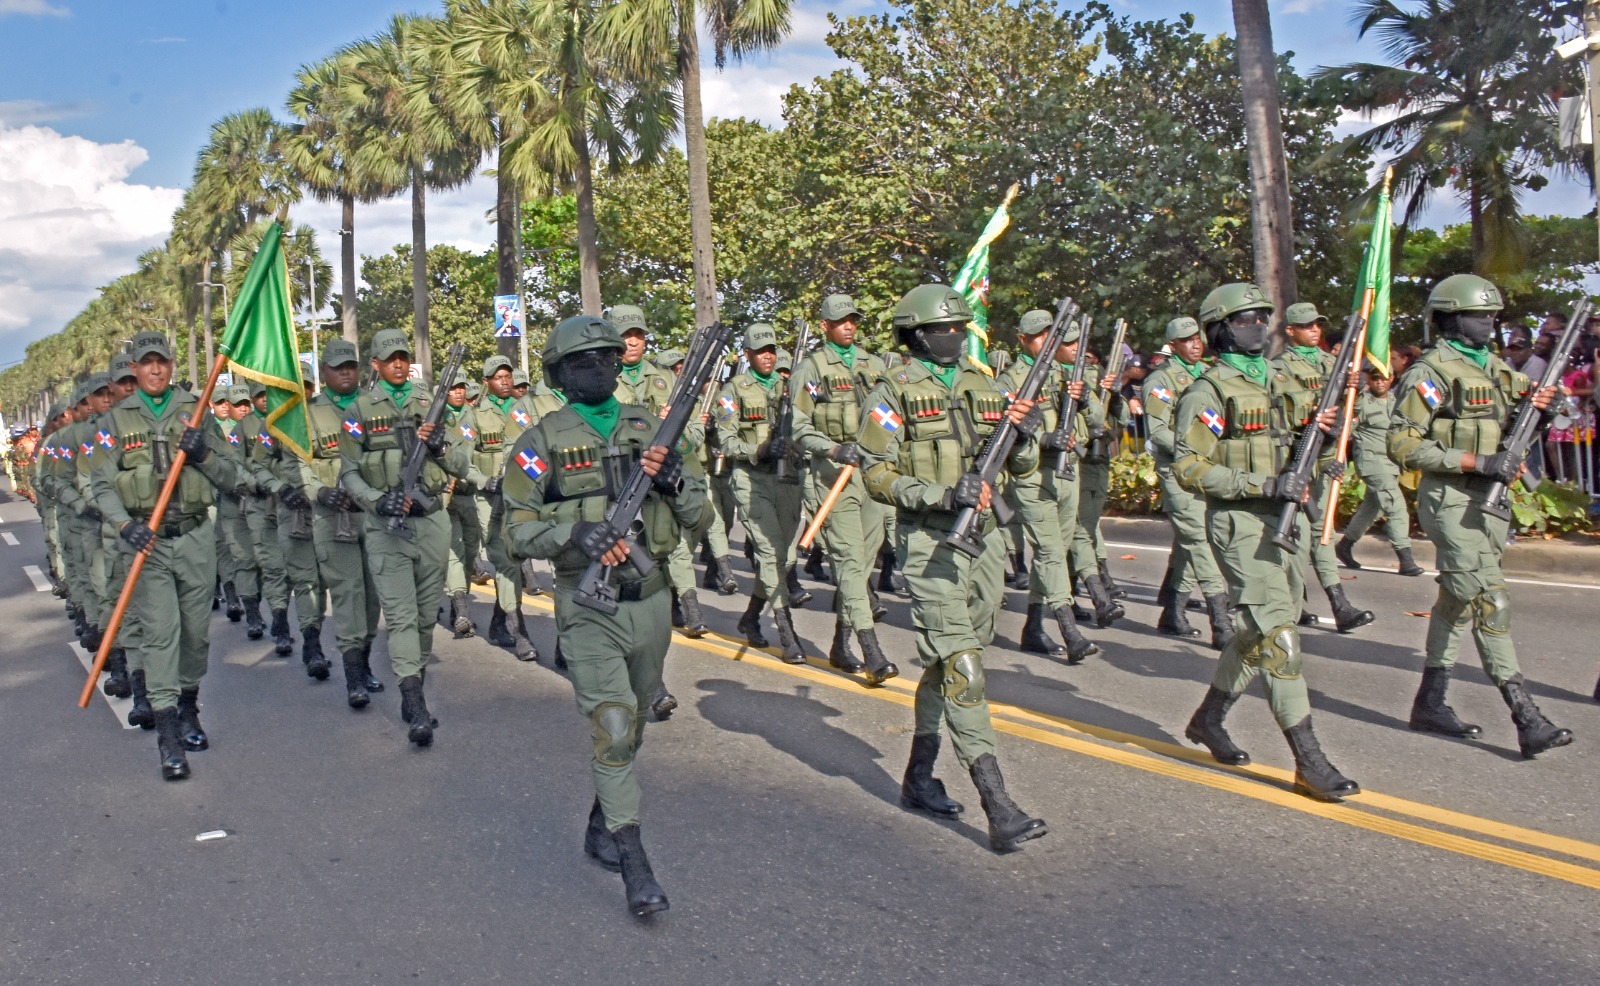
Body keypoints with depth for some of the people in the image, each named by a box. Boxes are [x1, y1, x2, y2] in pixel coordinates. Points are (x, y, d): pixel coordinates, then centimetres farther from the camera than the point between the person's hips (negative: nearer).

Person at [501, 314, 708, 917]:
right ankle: (634, 865, -2)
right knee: (613, 731, -10)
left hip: (651, 602, 5)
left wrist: (675, 482, -13)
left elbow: (700, 522, 7)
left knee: (632, 728, 17)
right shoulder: (542, 442, -3)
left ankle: (601, 827, 37)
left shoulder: (649, 430, 7)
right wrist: (573, 532, -24)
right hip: (590, 608, -4)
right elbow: (517, 531, -6)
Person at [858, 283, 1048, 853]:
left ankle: (918, 777, 29)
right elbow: (877, 476, -10)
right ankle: (999, 809, -14)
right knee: (962, 669, -12)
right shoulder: (895, 394, -4)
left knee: (945, 663, 14)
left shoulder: (983, 388, 13)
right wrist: (943, 494, -22)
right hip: (929, 541, -6)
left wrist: (1024, 433, -7)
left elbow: (1021, 469, 15)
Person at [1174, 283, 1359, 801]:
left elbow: (1301, 443, 24)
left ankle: (1207, 718, 32)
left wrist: (1317, 429, 0)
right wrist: (1264, 485, -22)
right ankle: (1309, 761, -9)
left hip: (1289, 518, 8)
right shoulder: (1207, 392, -9)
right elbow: (1190, 467, -16)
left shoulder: (1282, 380, 14)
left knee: (1260, 632, 15)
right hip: (1242, 524, -8)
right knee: (1278, 635, -11)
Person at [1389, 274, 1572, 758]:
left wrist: (1542, 403, 3)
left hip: (1491, 499, 8)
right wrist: (1476, 462, -20)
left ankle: (1430, 703, 22)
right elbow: (1402, 445, -16)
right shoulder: (1432, 372, -10)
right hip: (1451, 501, -8)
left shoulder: (1496, 368, 14)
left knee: (1457, 602, 13)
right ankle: (1528, 720, -11)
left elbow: (1532, 399, 28)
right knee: (1490, 603, -11)